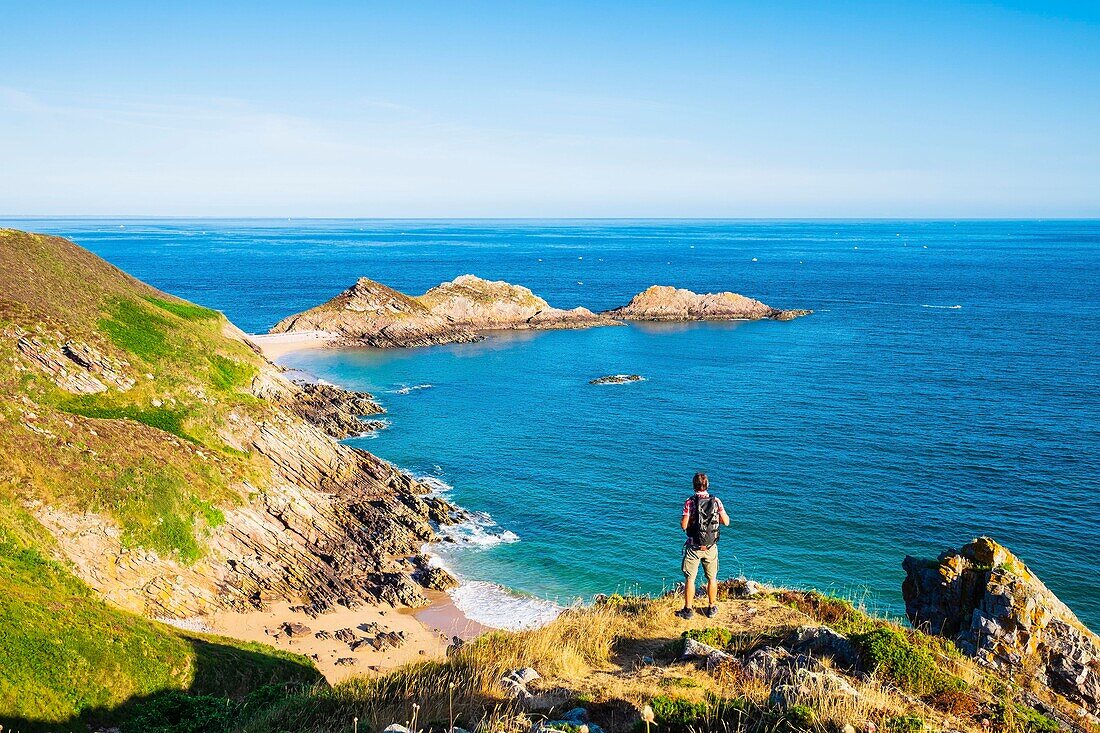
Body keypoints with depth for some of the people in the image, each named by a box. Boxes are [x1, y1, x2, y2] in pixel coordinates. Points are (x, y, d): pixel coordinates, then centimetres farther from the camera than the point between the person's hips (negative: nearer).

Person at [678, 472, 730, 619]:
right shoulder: (716, 501, -4)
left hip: (694, 547, -2)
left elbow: (684, 526, -14)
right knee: (712, 578, 16)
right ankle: (712, 608, 25)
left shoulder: (690, 503, -11)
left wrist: (682, 518, 7)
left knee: (690, 579, 6)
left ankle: (688, 610, 10)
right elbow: (726, 522, 1)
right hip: (711, 547, 3)